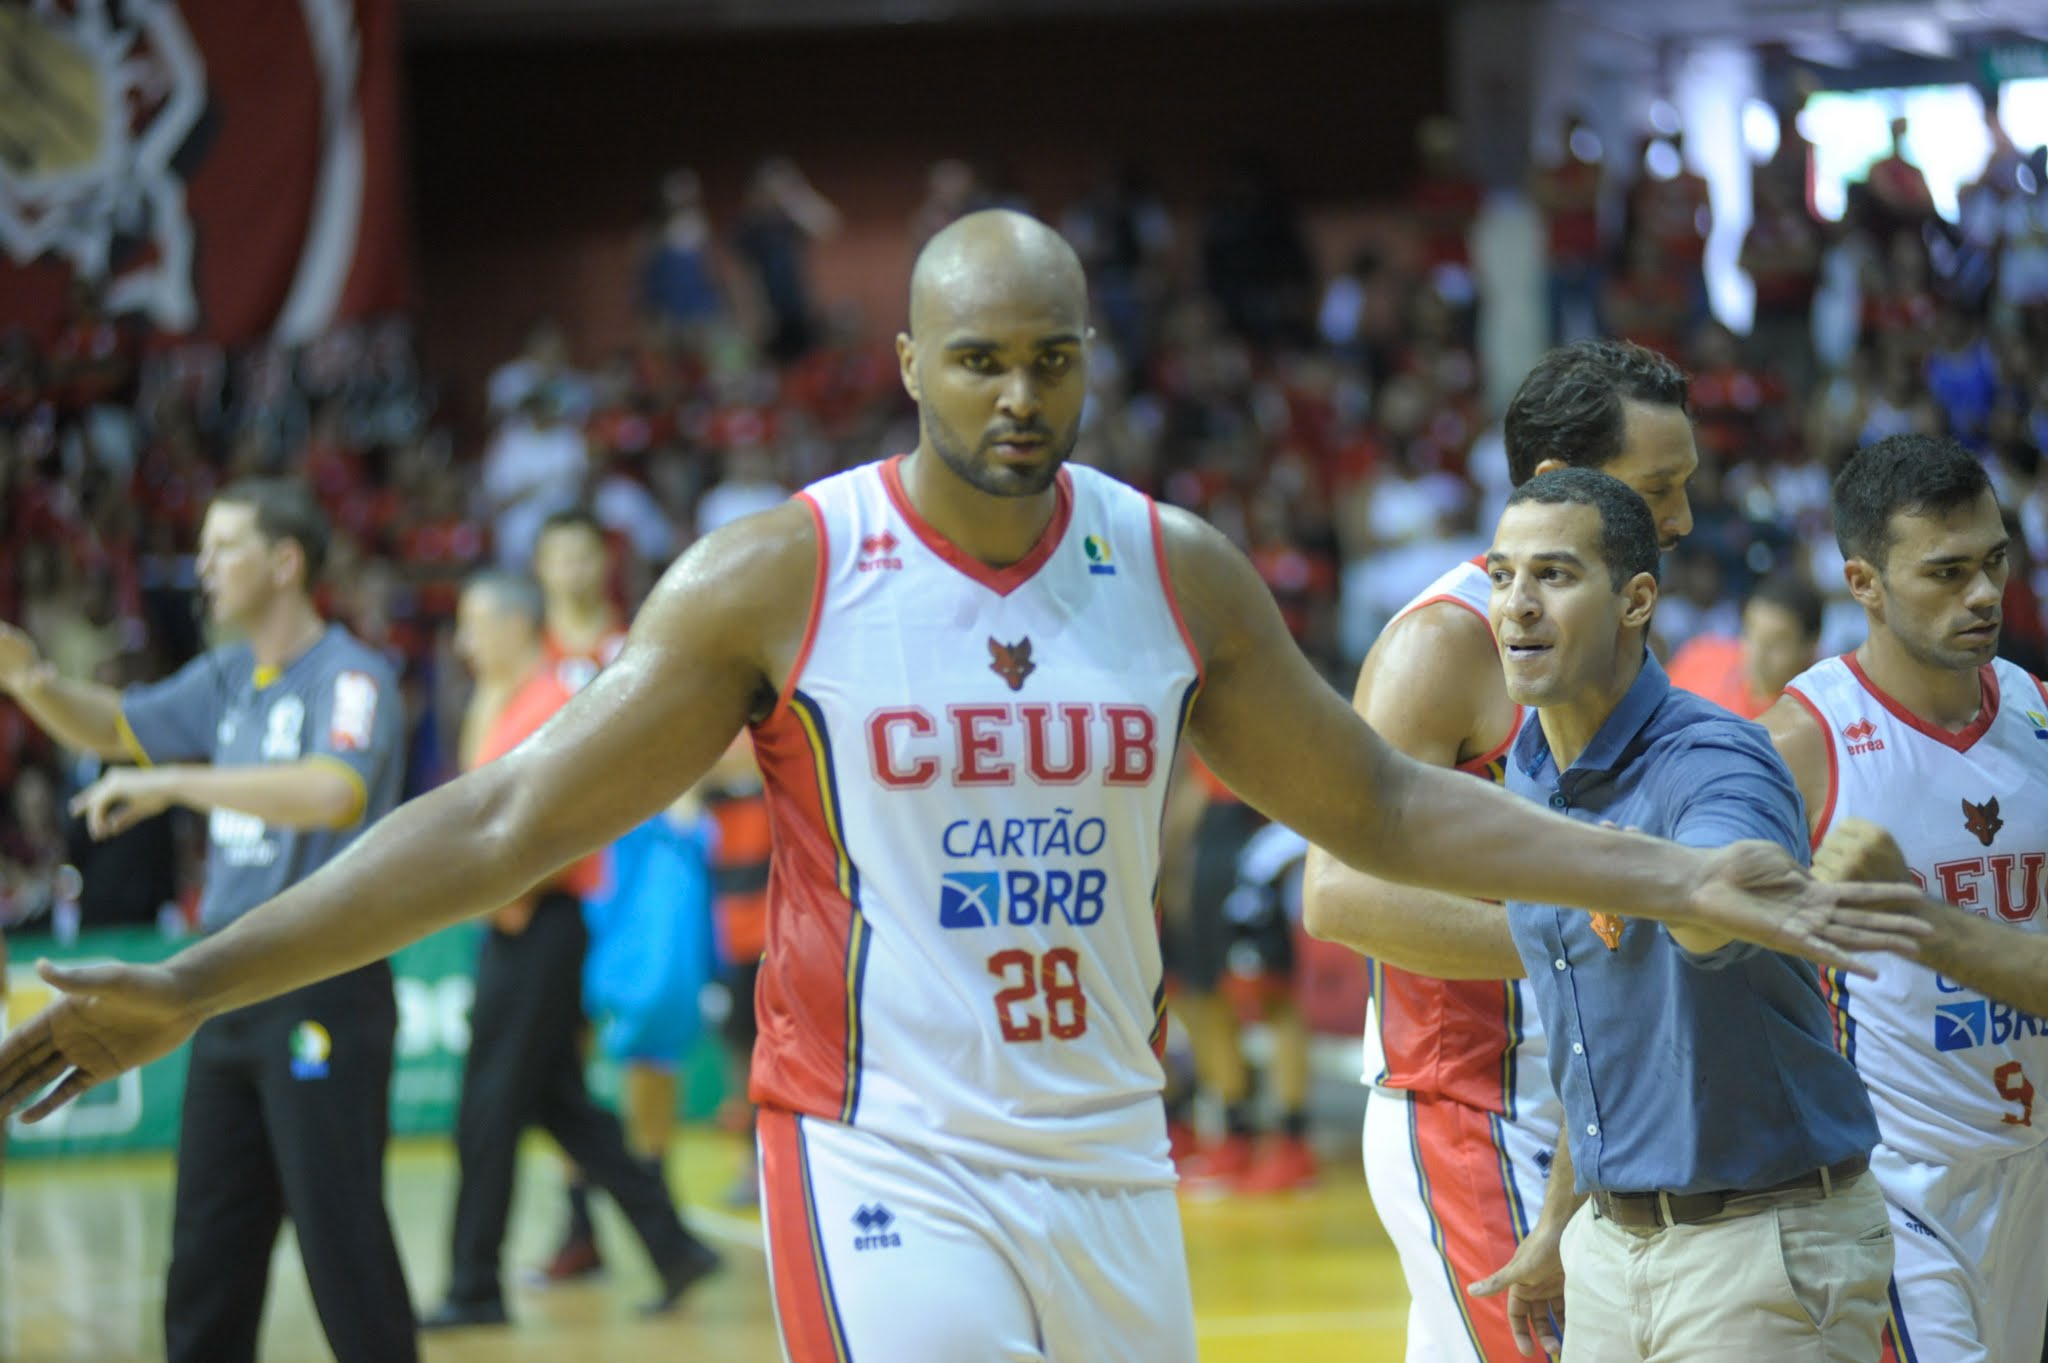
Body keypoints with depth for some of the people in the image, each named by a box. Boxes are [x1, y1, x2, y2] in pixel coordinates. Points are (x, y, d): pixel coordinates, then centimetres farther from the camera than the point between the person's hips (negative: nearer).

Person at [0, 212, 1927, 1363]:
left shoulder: (1179, 574, 3)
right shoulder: (778, 577, -9)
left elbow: (1381, 809, 15)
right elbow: (508, 819, -7)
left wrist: (1668, 882, 9)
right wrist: (193, 987, -13)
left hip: (1106, 1160, 5)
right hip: (884, 1161, -5)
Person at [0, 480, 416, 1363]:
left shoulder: (349, 678, -12)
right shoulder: (228, 679, 13)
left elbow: (333, 792, -30)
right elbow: (111, 728, 22)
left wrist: (169, 783, -27)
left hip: (320, 994, -8)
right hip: (231, 986, 8)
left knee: (341, 1239, -7)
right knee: (207, 1250, 11)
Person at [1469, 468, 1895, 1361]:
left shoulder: (1715, 762, -18)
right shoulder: (1530, 777, 6)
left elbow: (1719, 914, -43)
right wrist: (1558, 1225, 25)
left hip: (1763, 1249, -7)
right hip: (1613, 1245, 7)